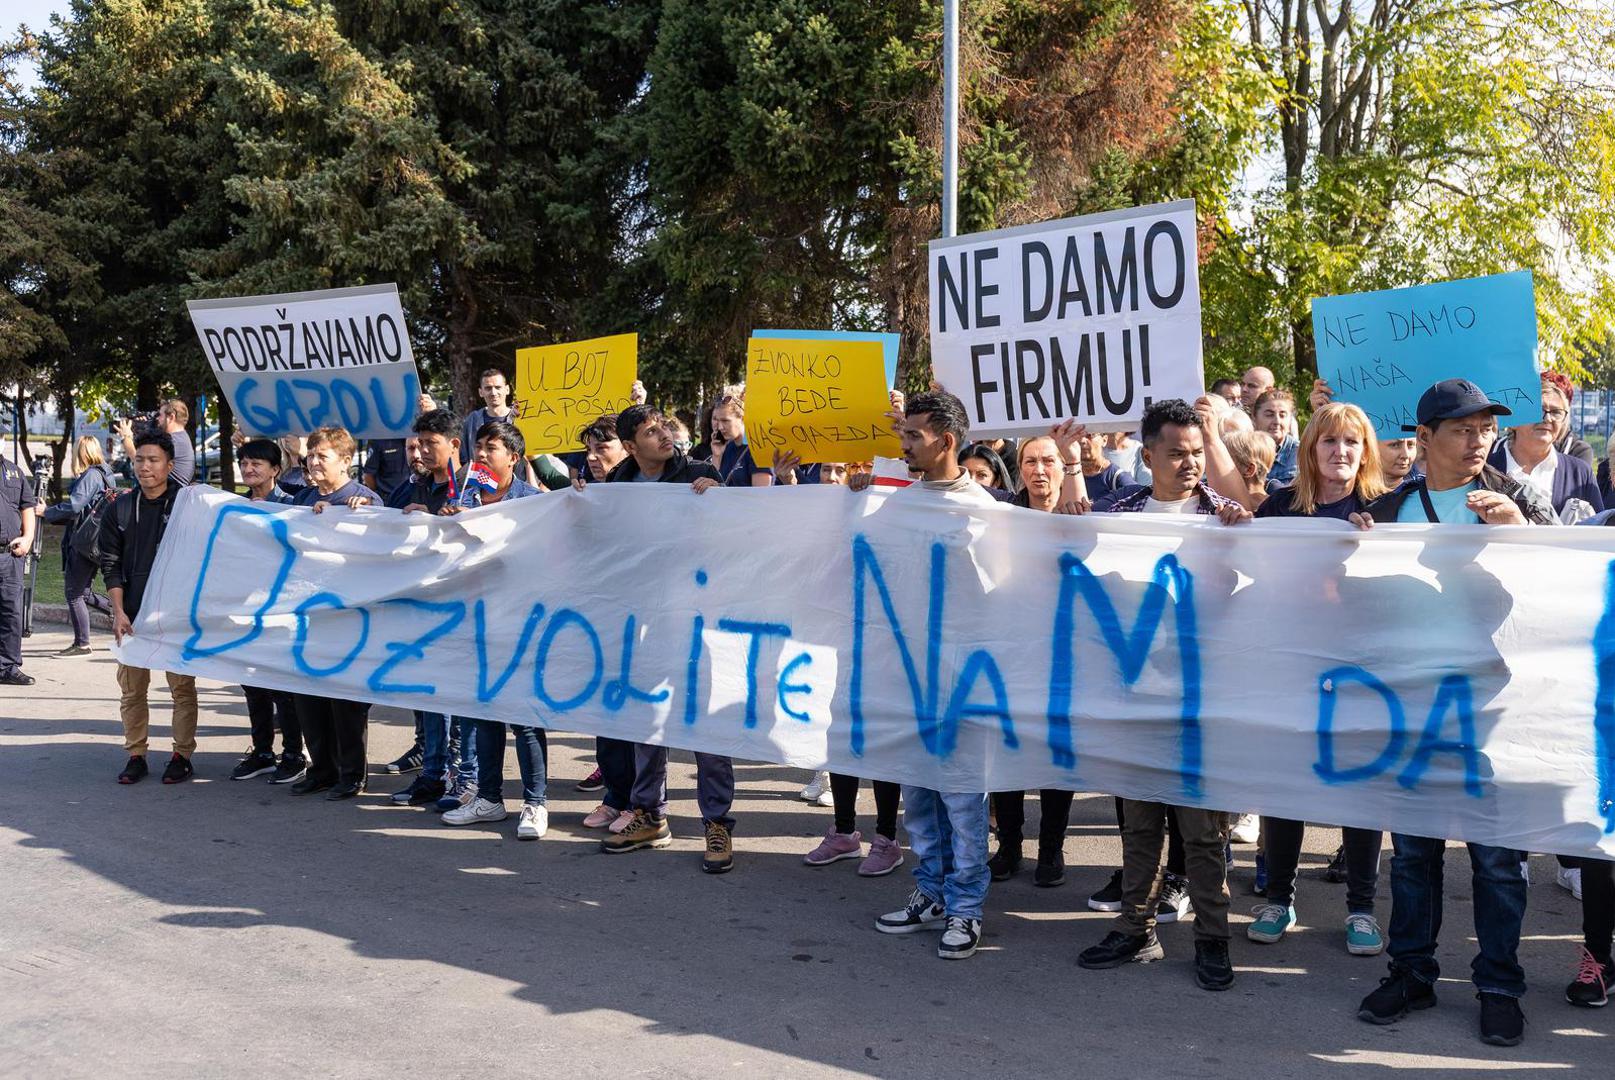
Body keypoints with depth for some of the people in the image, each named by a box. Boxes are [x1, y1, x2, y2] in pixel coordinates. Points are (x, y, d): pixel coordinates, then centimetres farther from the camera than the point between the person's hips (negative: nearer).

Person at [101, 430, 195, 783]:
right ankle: (135, 755, 15)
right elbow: (111, 564, 7)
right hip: (133, 614, 3)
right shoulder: (120, 509, 6)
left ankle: (182, 755, 10)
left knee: (182, 686, 1)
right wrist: (119, 612, -2)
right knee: (131, 687, 6)